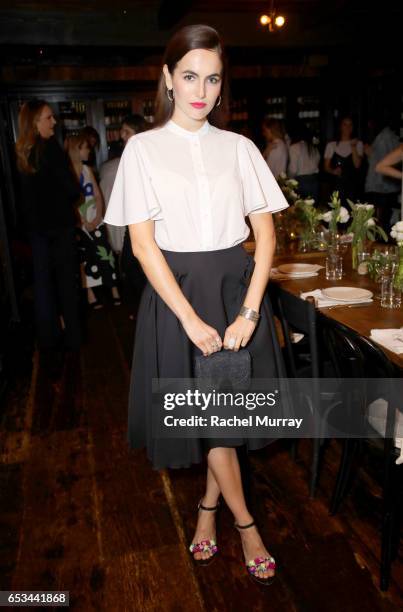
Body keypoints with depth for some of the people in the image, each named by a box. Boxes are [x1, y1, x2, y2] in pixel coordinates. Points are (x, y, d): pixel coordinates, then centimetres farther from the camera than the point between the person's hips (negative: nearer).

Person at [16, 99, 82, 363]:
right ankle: (72, 336, 15)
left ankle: (48, 341, 17)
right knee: (66, 280, 6)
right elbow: (71, 188, -15)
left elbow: (31, 191, 10)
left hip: (36, 225, 6)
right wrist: (74, 197, 6)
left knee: (43, 282, 9)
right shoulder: (50, 148, -14)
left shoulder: (22, 151, 6)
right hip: (59, 224, -5)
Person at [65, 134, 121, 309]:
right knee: (84, 259, 2)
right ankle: (90, 295, 8)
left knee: (106, 255, 1)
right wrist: (83, 222, -13)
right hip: (79, 224, -4)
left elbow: (98, 195, 8)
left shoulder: (87, 169, 10)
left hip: (95, 221, 5)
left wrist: (97, 217, -5)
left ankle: (115, 291, 7)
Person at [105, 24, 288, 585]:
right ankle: (245, 522, 27)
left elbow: (266, 232, 0)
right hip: (176, 291, -2)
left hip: (236, 286, 2)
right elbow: (142, 242, -8)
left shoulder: (239, 147, 4)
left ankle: (208, 505, 36)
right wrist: (191, 318, -14)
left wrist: (248, 312, -11)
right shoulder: (143, 148, -1)